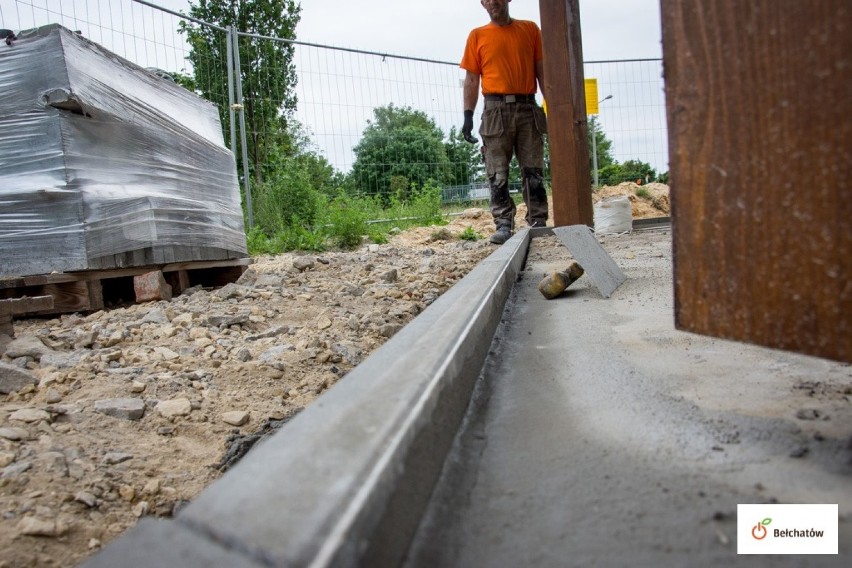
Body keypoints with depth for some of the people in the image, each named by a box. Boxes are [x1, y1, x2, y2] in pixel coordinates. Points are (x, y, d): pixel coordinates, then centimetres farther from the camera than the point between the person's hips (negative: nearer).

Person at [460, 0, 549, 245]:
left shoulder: (530, 29, 13)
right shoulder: (477, 36, 11)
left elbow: (542, 70, 11)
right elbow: (471, 80, 8)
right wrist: (468, 115, -2)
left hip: (528, 108, 1)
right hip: (496, 110, -1)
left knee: (533, 171, 0)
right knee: (498, 174, -5)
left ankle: (538, 223, 5)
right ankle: (503, 224, -3)